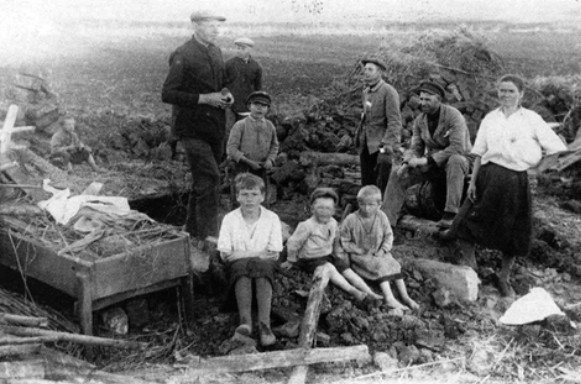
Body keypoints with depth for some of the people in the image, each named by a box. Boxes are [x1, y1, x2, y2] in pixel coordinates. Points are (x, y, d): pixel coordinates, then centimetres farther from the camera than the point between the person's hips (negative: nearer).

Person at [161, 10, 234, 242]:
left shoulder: (216, 52, 12)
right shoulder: (183, 56, -12)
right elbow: (167, 94, -14)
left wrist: (225, 97, 3)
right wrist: (204, 99, -19)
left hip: (215, 126, 8)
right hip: (193, 128, -8)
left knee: (202, 181, 15)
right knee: (209, 177, -14)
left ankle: (192, 230, 29)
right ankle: (208, 235, -7)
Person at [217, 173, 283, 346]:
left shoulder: (272, 218, 2)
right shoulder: (229, 219, 2)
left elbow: (274, 254, 0)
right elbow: (225, 254, -2)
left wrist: (241, 253, -6)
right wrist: (259, 254, -9)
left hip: (264, 264, 0)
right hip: (238, 265, 0)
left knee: (264, 266, -35)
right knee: (242, 267, -35)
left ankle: (264, 324, -47)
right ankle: (245, 321, -51)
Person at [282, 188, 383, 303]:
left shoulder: (333, 223, 0)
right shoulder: (307, 226, -20)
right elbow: (293, 242, -11)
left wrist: (334, 253, 20)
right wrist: (291, 260, -1)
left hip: (328, 255, 6)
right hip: (310, 259, -6)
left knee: (347, 270, -10)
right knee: (329, 268, -32)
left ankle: (370, 293, -16)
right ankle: (353, 291, -39)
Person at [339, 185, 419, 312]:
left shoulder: (382, 217, -5)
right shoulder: (351, 220, -15)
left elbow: (388, 235, 5)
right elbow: (344, 241, -8)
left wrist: (383, 250, -12)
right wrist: (360, 251, -16)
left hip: (378, 254, 4)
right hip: (359, 256, -4)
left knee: (393, 264, -18)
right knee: (380, 265, -27)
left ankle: (405, 296, -17)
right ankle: (389, 298, -36)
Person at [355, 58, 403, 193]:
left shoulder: (389, 92, -10)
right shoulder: (366, 92, 15)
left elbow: (395, 122, -16)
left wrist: (387, 144, -23)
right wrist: (358, 137, 14)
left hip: (381, 146, -7)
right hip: (366, 145, 7)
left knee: (382, 185, -8)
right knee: (367, 184, 10)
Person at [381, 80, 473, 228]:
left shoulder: (453, 115, -18)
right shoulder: (419, 120, 2)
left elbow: (458, 148, -27)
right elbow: (416, 148, 6)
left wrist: (427, 160, -31)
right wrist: (406, 163, -17)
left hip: (460, 159, -5)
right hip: (432, 164, 6)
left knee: (455, 161, -41)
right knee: (398, 174, -10)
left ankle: (451, 214, -42)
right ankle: (386, 219, -12)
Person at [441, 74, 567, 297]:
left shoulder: (531, 119, -1)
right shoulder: (490, 119, 6)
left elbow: (557, 148, 0)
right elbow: (479, 153, 7)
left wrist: (534, 162, -3)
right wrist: (472, 181, 1)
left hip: (516, 180, -2)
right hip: (488, 176, 2)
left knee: (512, 231, 7)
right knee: (471, 221, -1)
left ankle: (504, 278, 25)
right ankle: (469, 266, 18)